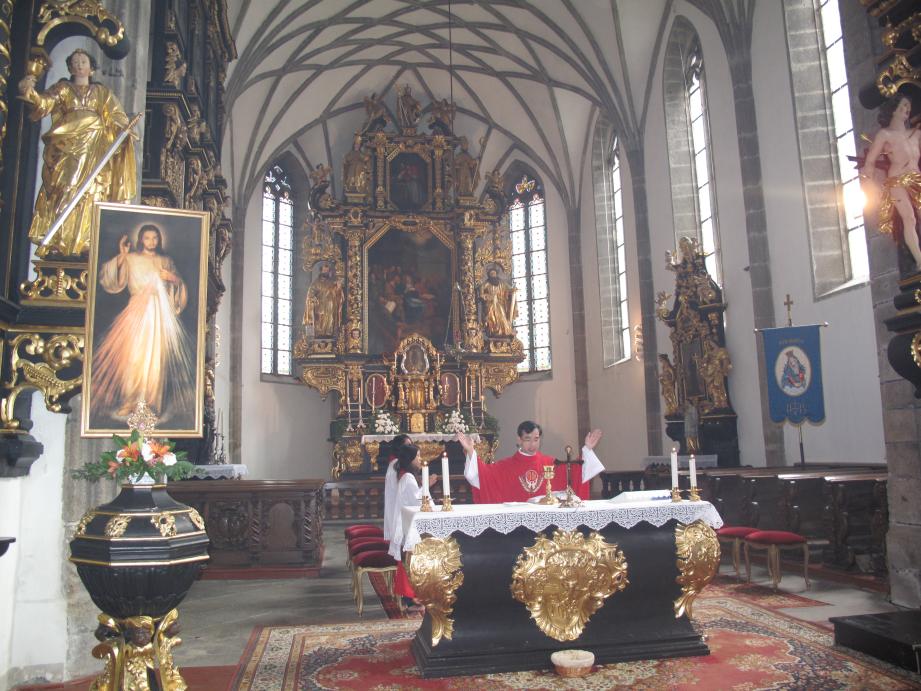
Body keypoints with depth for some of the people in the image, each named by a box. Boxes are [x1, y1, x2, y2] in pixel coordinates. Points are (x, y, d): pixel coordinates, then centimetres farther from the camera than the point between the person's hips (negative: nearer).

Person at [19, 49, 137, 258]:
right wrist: (29, 92, -23)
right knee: (62, 191, -11)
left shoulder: (102, 93, 20)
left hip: (93, 151, 1)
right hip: (66, 148, -1)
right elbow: (45, 102, -2)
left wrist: (125, 129, -11)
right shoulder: (62, 89, 16)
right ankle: (53, 242, -13)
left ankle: (84, 244, -10)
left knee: (89, 194, -7)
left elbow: (118, 118, 11)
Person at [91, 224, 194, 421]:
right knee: (133, 353, -9)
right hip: (138, 310, -1)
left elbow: (178, 288, 18)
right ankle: (129, 400, -3)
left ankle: (153, 400, 2)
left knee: (156, 355, -4)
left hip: (160, 311, 2)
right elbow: (112, 280, -1)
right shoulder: (131, 259, 9)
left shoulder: (166, 261, 16)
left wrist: (175, 279, -4)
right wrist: (121, 256, -10)